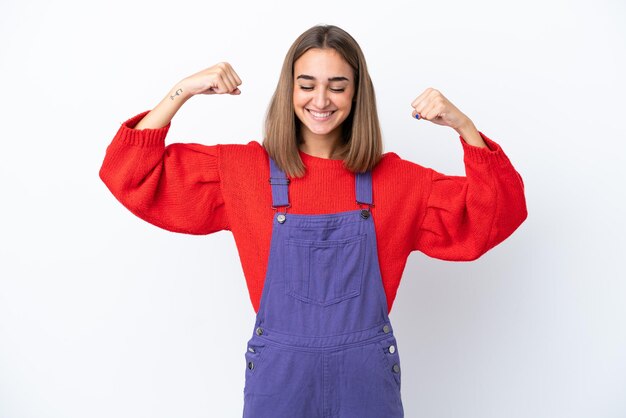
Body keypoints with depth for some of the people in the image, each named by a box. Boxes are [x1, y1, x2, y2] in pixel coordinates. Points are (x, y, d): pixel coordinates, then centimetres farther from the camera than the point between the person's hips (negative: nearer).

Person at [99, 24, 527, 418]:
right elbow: (131, 175, -4)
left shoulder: (395, 180, -2)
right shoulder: (243, 169, -4)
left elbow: (496, 214, -4)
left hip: (367, 376, 1)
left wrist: (463, 125, -15)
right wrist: (182, 91, -14)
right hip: (278, 375, 0)